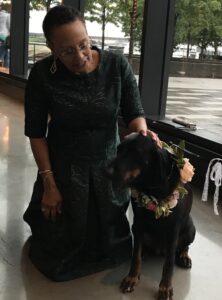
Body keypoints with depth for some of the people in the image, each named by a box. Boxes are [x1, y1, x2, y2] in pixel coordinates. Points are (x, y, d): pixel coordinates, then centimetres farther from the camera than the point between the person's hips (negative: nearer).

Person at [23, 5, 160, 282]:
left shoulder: (118, 66, -18)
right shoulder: (42, 75, -20)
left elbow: (134, 113, -10)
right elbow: (35, 131, -12)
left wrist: (142, 133, -34)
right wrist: (48, 183, -12)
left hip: (107, 164, 2)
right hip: (63, 167, -1)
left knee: (110, 240, 19)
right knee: (61, 245, 15)